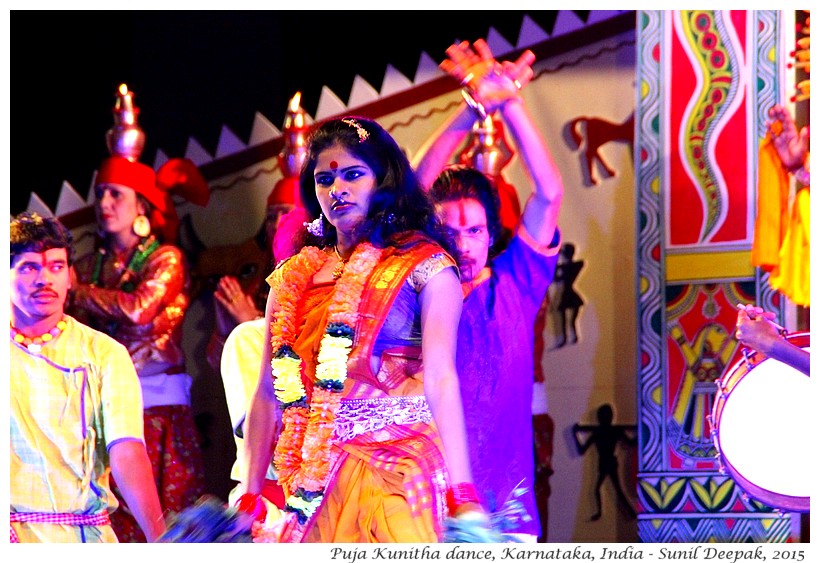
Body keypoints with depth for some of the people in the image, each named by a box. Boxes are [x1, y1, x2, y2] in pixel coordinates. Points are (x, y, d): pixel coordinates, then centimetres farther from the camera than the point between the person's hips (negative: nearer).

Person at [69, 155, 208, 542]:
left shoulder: (166, 260, 2)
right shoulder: (91, 264, 14)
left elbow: (139, 308, -15)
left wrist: (78, 290, -4)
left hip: (157, 404, -4)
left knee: (163, 509, -8)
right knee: (112, 511, -4)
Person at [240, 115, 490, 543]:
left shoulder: (424, 266, 1)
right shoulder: (293, 279, 13)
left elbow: (440, 380, -10)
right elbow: (269, 395, 12)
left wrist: (462, 497, -19)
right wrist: (250, 498, 6)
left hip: (398, 474, -4)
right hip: (317, 486, 4)